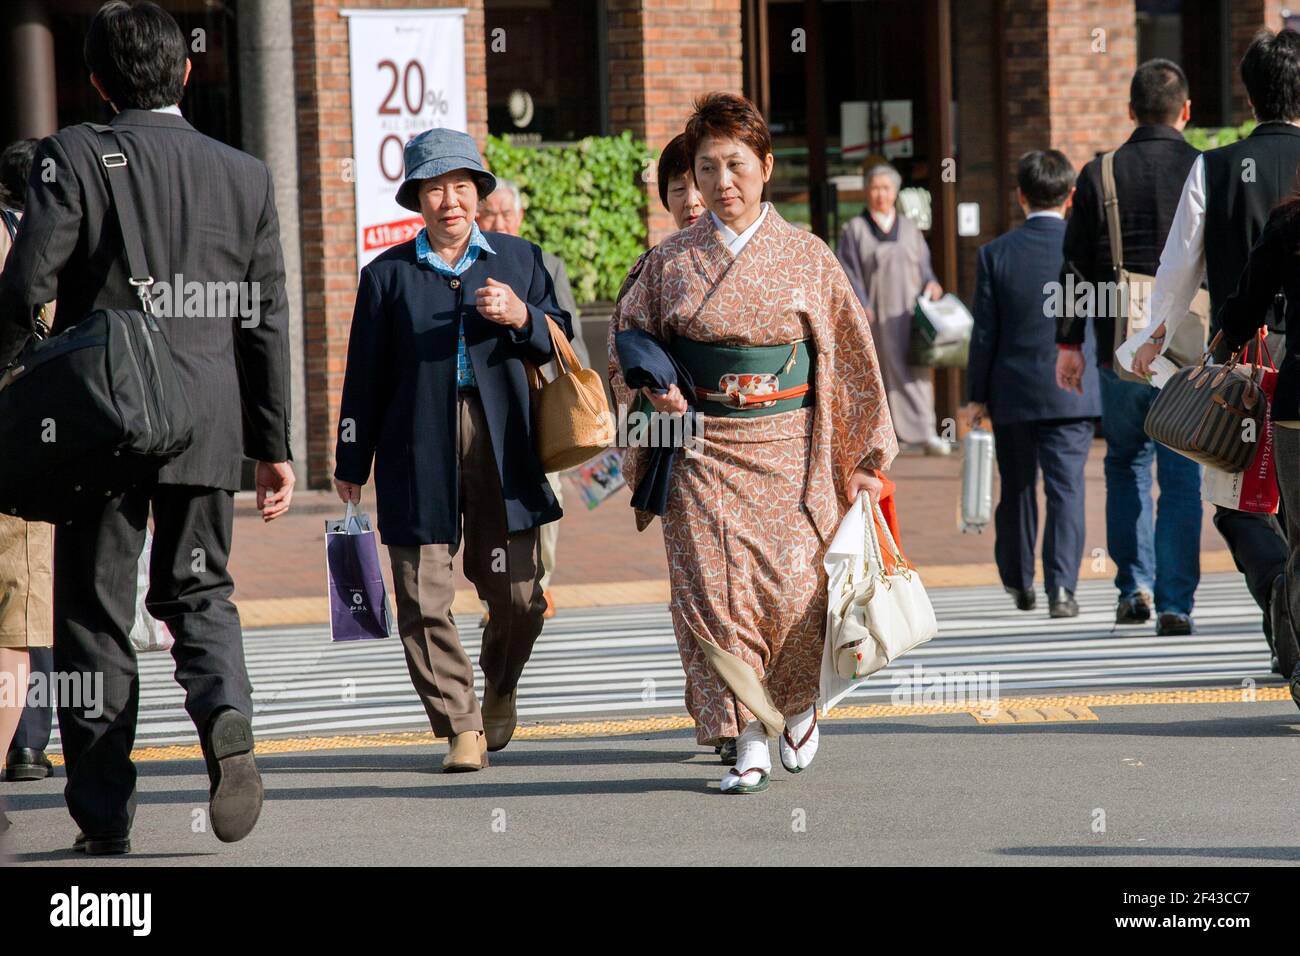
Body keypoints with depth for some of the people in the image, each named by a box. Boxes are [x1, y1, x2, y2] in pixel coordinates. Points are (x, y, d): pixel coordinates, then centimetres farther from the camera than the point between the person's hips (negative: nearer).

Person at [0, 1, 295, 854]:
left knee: (96, 614, 6)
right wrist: (273, 445, 14)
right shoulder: (246, 176, 5)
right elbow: (267, 323, 8)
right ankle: (226, 718, -14)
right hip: (209, 428, 3)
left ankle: (105, 815, 6)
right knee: (199, 591, 16)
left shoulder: (74, 157, -6)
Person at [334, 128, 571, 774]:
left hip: (502, 449, 1)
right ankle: (462, 727, 5)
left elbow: (559, 344, 13)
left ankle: (499, 687, 30)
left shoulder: (520, 259, 12)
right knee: (425, 600, -5)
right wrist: (351, 462, 7)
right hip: (418, 453, -1)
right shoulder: (388, 274, 7)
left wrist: (522, 318, -9)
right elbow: (365, 374, 8)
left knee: (518, 594, 1)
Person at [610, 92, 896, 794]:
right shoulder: (671, 262, 6)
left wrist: (864, 454, 5)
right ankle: (749, 742, -5)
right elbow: (627, 339, 18)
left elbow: (849, 355, 7)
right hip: (702, 452, 1)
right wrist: (650, 390, -2)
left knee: (792, 583, -7)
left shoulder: (808, 258, 4)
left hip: (788, 449, -1)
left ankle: (799, 706, 23)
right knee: (714, 589, -9)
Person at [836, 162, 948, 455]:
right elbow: (849, 272, -2)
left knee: (916, 370, -6)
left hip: (909, 312, 2)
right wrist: (862, 307, -12)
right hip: (877, 316, -2)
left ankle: (925, 433, -12)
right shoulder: (855, 230, 4)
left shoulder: (909, 228, 14)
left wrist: (930, 283, -5)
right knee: (888, 371, -1)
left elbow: (924, 265, 16)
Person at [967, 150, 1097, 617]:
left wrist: (978, 395, 6)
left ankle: (1019, 584, 26)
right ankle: (1061, 587, -14)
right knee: (1066, 488, -2)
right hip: (1073, 393, -1)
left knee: (1017, 491, 15)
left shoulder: (996, 254, -5)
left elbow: (985, 331, -2)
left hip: (1013, 391, 1)